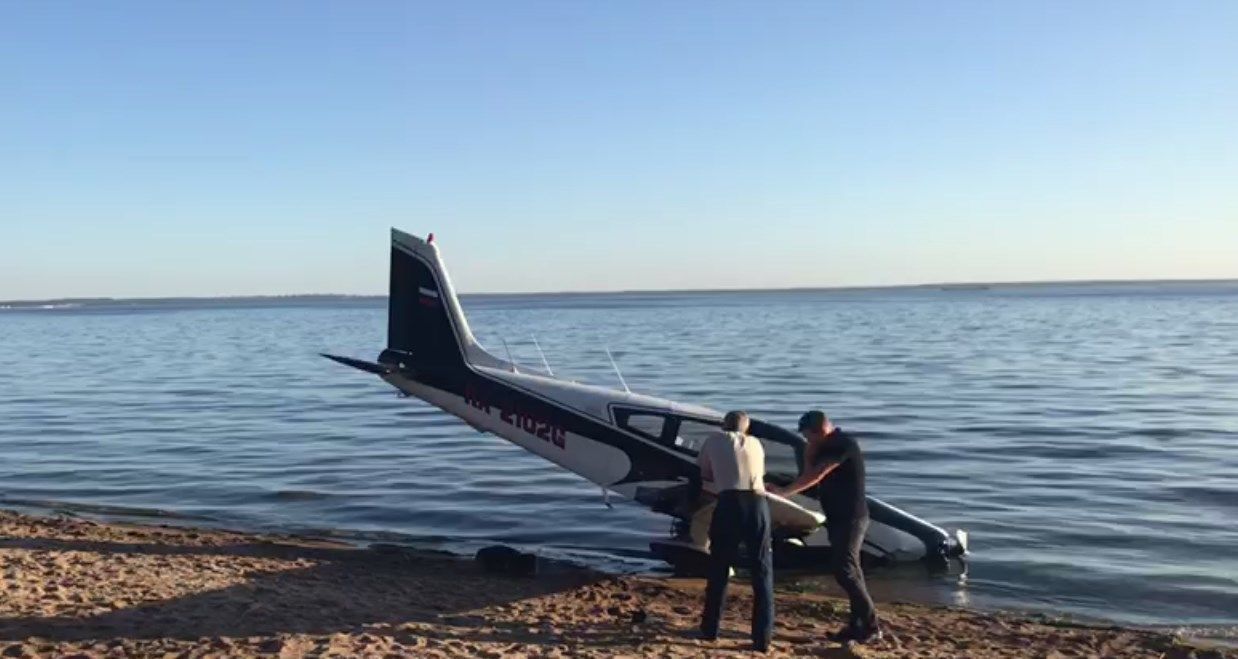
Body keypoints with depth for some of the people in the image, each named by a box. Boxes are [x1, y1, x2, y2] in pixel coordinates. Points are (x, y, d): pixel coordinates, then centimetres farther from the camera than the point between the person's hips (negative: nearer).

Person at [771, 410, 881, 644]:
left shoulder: (844, 444, -17)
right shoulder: (828, 447, 13)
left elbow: (815, 476, -24)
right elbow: (810, 472, 13)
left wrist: (783, 492, -24)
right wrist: (810, 450, 1)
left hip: (850, 518, -10)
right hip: (839, 517, 10)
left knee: (845, 572, -11)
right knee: (850, 571, 10)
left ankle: (871, 628, -6)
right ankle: (858, 625, 15)